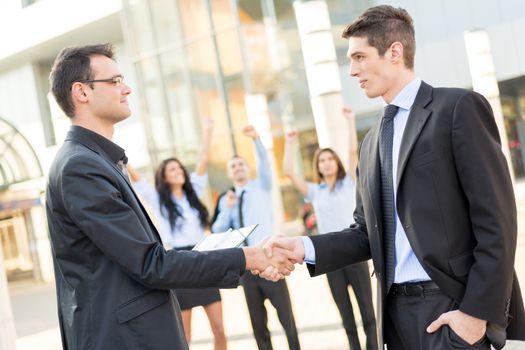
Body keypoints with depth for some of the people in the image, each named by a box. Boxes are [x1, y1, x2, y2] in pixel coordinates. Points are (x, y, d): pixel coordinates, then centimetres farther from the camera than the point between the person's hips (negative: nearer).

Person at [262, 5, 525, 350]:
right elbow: (367, 232, 13)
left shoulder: (459, 108, -6)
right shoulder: (372, 142, 15)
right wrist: (307, 247, -3)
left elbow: (497, 219, -11)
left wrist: (477, 310, -15)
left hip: (452, 306, -6)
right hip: (397, 309, 7)